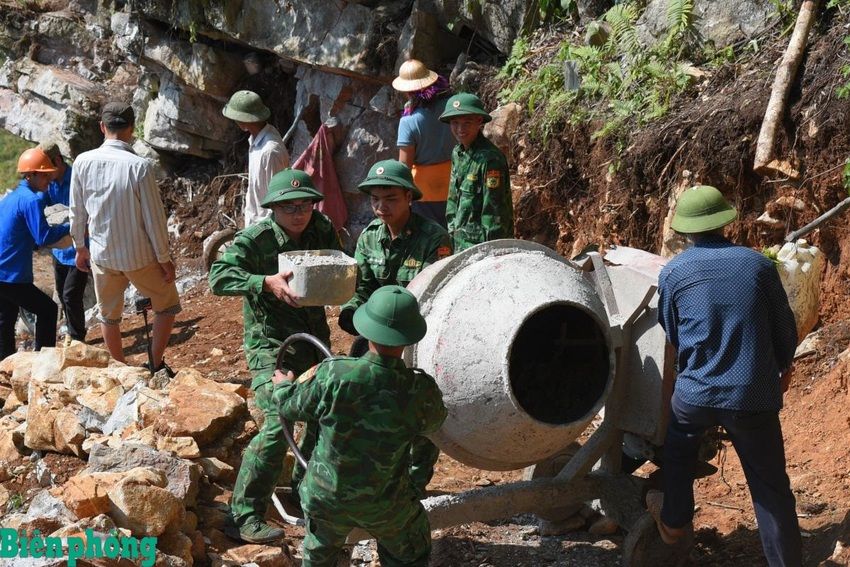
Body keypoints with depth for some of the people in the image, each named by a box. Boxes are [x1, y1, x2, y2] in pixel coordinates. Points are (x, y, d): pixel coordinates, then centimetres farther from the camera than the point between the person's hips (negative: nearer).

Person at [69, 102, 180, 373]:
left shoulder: (83, 162, -8)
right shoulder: (139, 166, -19)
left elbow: (77, 213, 2)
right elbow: (154, 218, -15)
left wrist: (80, 248, 18)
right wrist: (164, 258, -4)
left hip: (102, 256, 3)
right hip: (139, 257, -3)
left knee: (108, 316, 20)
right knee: (167, 307, 18)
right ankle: (156, 366, 17)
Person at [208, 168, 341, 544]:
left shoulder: (323, 230, 0)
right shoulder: (254, 239, -17)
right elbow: (219, 276, -27)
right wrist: (267, 283, -40)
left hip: (315, 340, 7)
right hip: (271, 345, -7)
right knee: (279, 425, -20)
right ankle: (245, 516, -11)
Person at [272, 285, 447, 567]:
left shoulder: (331, 375, -25)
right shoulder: (421, 392, -24)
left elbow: (292, 406, -6)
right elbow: (433, 422, 0)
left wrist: (284, 385, 18)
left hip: (324, 496, 1)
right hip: (384, 506, -1)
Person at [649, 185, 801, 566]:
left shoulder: (672, 273, -2)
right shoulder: (758, 264, -4)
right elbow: (785, 328, 6)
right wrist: (784, 366, 26)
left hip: (696, 391, 1)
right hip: (753, 394, -1)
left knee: (678, 448, 31)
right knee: (771, 488, 7)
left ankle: (674, 520, 44)